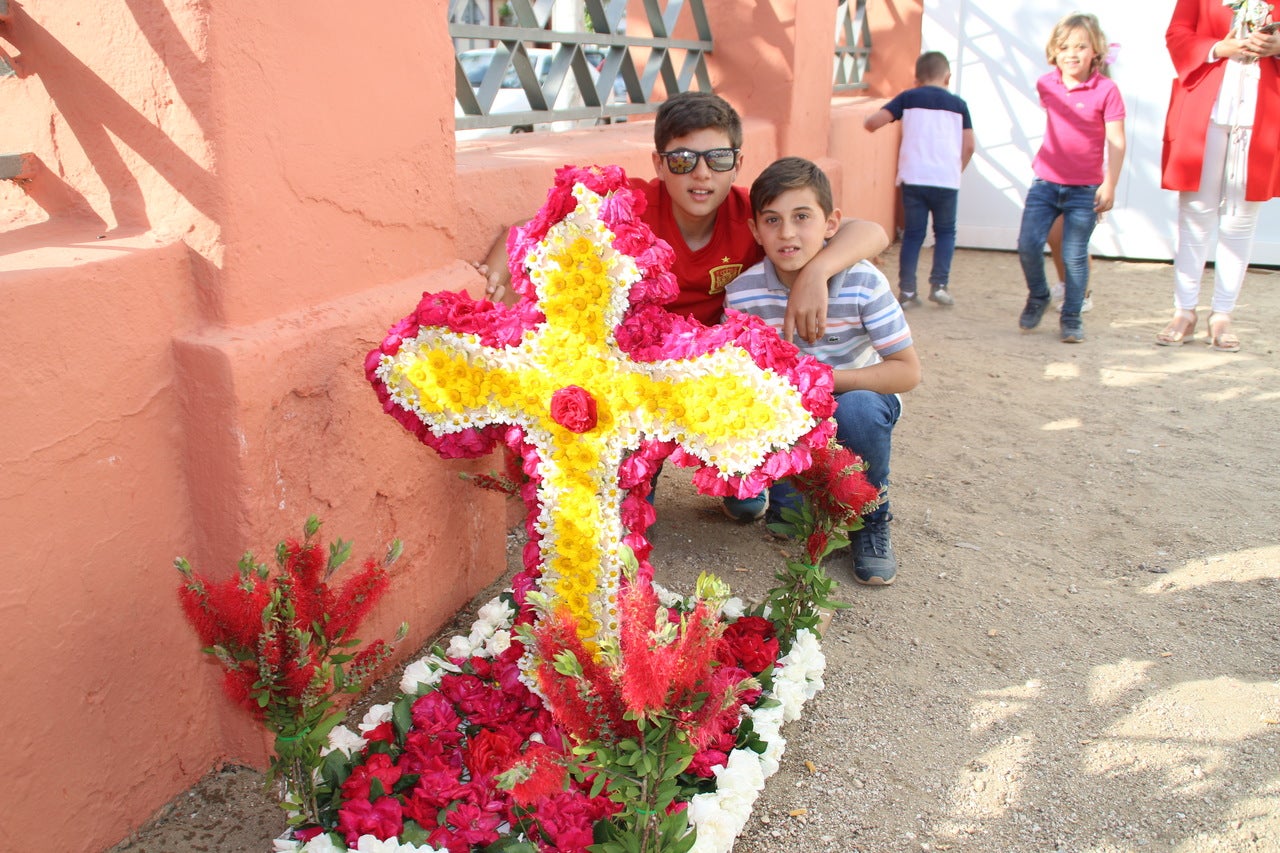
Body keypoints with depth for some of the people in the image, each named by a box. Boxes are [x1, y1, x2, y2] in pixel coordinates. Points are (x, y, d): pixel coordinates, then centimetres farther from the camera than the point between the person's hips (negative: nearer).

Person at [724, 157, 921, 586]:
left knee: (857, 410, -36)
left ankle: (872, 521, -8)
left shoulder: (863, 283, -23)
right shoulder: (742, 293, -17)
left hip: (859, 395, -1)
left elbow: (907, 371, -19)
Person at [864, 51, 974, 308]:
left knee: (913, 234, 9)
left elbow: (872, 122, -3)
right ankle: (939, 284, 5)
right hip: (947, 179, 0)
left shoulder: (909, 98, 5)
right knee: (945, 231, 16)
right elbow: (968, 146, 7)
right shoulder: (958, 104, 9)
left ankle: (906, 290, 3)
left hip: (913, 178, 0)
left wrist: (869, 123, 19)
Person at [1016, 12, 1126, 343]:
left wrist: (1109, 185, -13)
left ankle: (1071, 318, 12)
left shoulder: (1106, 90, -8)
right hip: (1046, 182, 3)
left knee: (1075, 256, 0)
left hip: (1085, 188, -3)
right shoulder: (1046, 85, 4)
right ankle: (1038, 297, 20)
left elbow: (1116, 141, -8)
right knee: (1028, 244, -5)